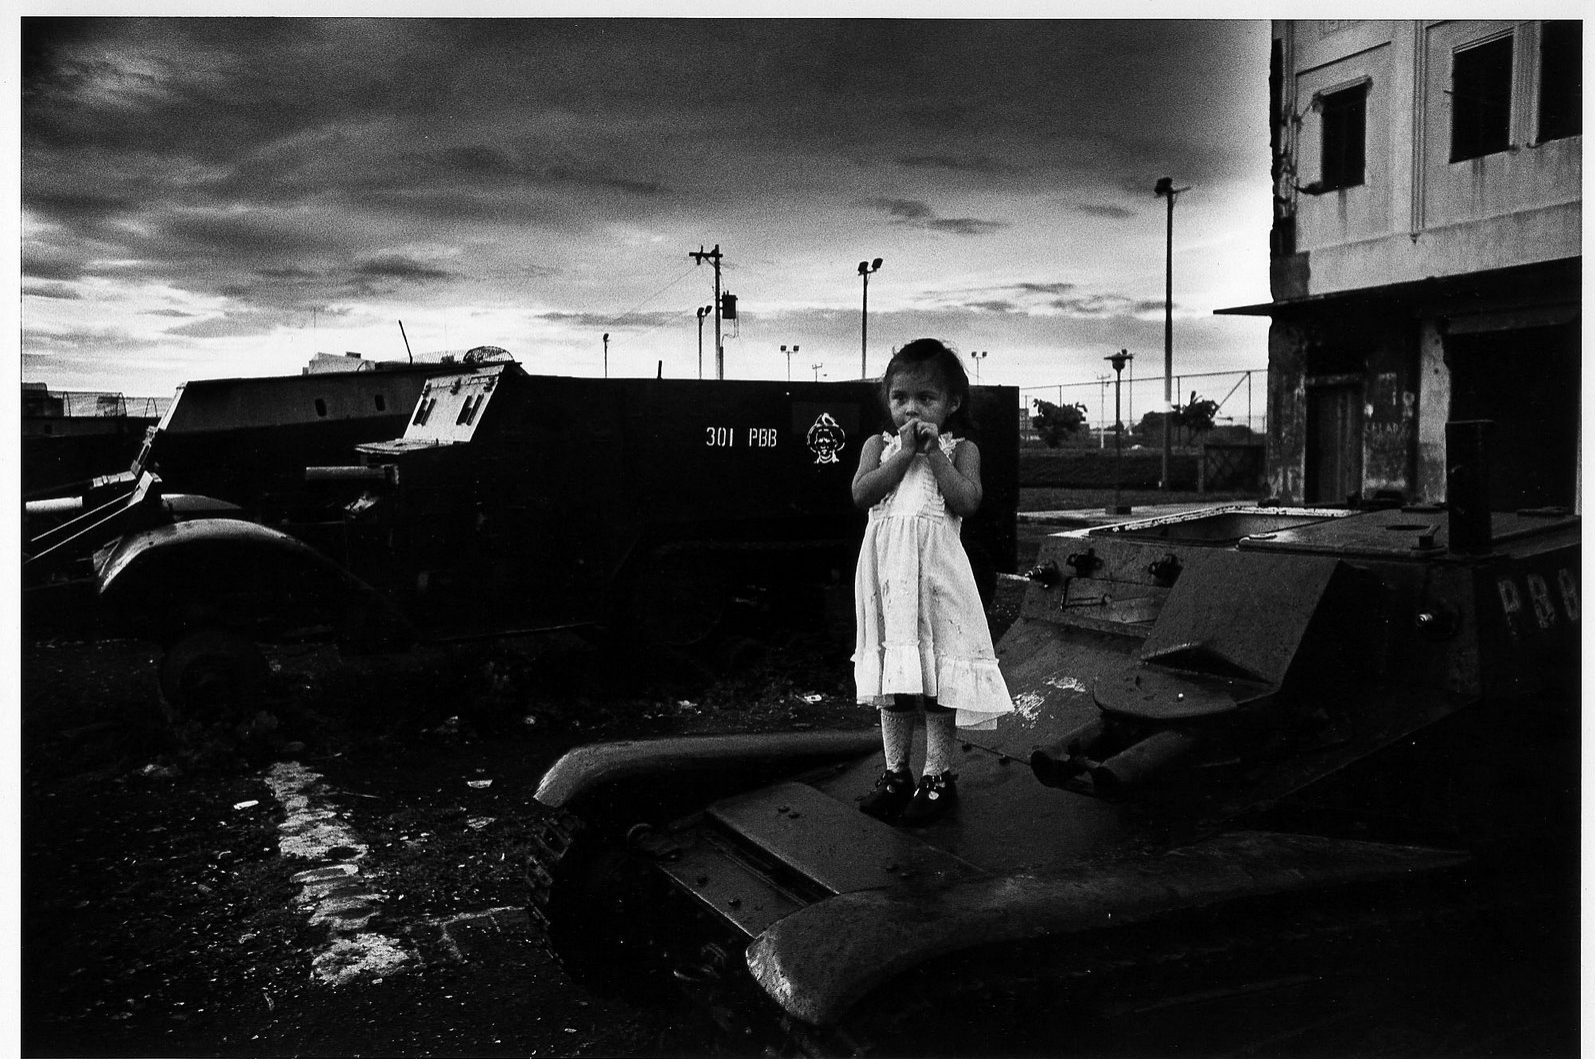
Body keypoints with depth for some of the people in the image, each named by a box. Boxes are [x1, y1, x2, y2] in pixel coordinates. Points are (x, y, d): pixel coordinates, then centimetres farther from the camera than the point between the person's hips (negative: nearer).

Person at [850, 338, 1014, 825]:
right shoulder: (879, 445, 11)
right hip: (887, 570, 3)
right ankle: (896, 773, 21)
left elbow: (967, 501, -10)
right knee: (892, 676, 10)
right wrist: (906, 452, -9)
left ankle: (938, 776, 15)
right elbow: (862, 493, -6)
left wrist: (934, 452, -11)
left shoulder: (960, 449, 6)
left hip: (935, 568, -2)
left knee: (939, 677, 2)